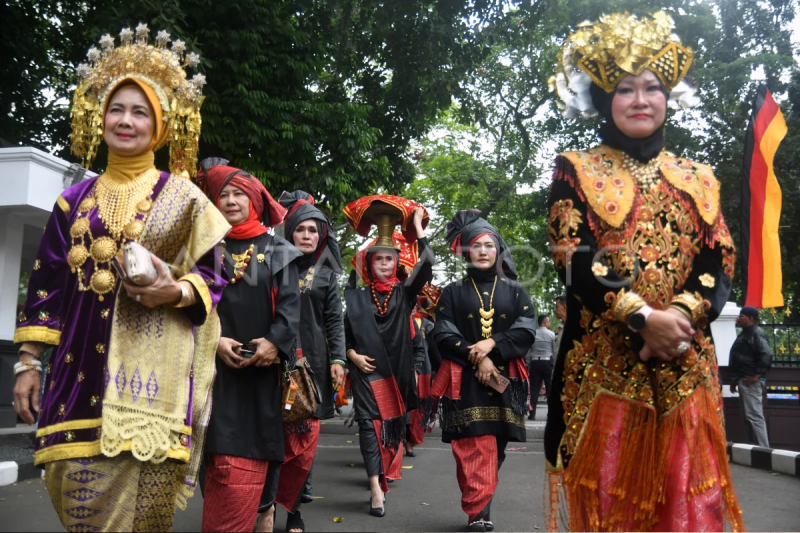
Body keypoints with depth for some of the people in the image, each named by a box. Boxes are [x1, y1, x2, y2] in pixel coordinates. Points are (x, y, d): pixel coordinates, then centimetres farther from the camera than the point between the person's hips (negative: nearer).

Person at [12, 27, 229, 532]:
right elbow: (46, 283, 13)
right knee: (79, 486, 3)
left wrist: (177, 291, -17)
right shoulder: (76, 199, 13)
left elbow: (212, 276, 4)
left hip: (153, 367, -3)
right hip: (83, 365, 3)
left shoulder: (182, 196, 5)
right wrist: (29, 361, 8)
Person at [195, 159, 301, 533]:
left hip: (262, 366, 0)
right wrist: (213, 340, -13)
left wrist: (275, 342, -16)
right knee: (224, 461, -5)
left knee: (253, 453, 0)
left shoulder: (278, 252, 11)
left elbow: (290, 303, 1)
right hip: (218, 364, 0)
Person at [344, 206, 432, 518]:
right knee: (370, 422, -9)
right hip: (366, 370, -1)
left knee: (393, 425, 6)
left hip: (398, 370, 2)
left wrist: (418, 225, -4)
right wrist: (352, 355, -8)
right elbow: (343, 331, 9)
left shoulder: (404, 293, 7)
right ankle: (376, 488, -13)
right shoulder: (356, 297, 7)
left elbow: (426, 267, -6)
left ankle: (382, 477, 23)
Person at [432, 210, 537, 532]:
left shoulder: (514, 291, 13)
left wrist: (492, 343, -13)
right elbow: (443, 334, 0)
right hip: (465, 380, -2)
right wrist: (477, 358, -12)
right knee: (473, 449, -10)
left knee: (495, 446, 4)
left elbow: (526, 330, 2)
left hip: (505, 379, 2)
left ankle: (478, 507, 17)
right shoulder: (454, 292, 10)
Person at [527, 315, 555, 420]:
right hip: (547, 362, -2)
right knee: (550, 388, 5)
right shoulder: (551, 334, -3)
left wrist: (528, 365, 7)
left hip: (535, 362, 2)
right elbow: (554, 350, 3)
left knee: (534, 389, 2)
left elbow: (528, 351, 1)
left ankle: (532, 413, -3)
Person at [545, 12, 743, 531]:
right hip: (604, 363, -3)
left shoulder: (698, 178, 16)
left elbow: (720, 264, 6)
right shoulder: (576, 172, 6)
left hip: (685, 365, 3)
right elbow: (575, 262, -6)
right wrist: (645, 319, -16)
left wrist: (680, 314, -13)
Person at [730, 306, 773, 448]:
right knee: (749, 417, 13)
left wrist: (757, 376, -22)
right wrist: (735, 379, 21)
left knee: (754, 416, -11)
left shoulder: (756, 333, -12)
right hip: (744, 380, 11)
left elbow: (767, 355, -24)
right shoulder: (745, 333, 19)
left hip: (751, 381, -11)